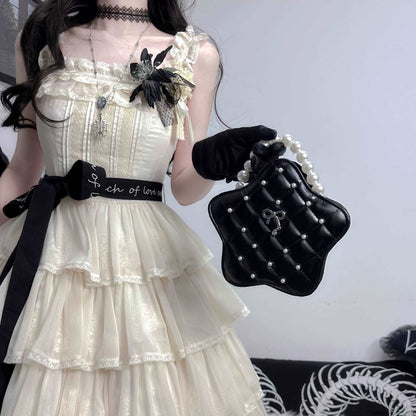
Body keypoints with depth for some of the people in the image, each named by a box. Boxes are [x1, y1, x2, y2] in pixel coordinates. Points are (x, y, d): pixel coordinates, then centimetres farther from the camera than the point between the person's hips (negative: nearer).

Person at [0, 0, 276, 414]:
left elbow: (184, 188, 3)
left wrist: (210, 163, -16)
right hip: (49, 250, 2)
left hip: (144, 254, -1)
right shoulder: (40, 37, 5)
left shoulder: (197, 54, 1)